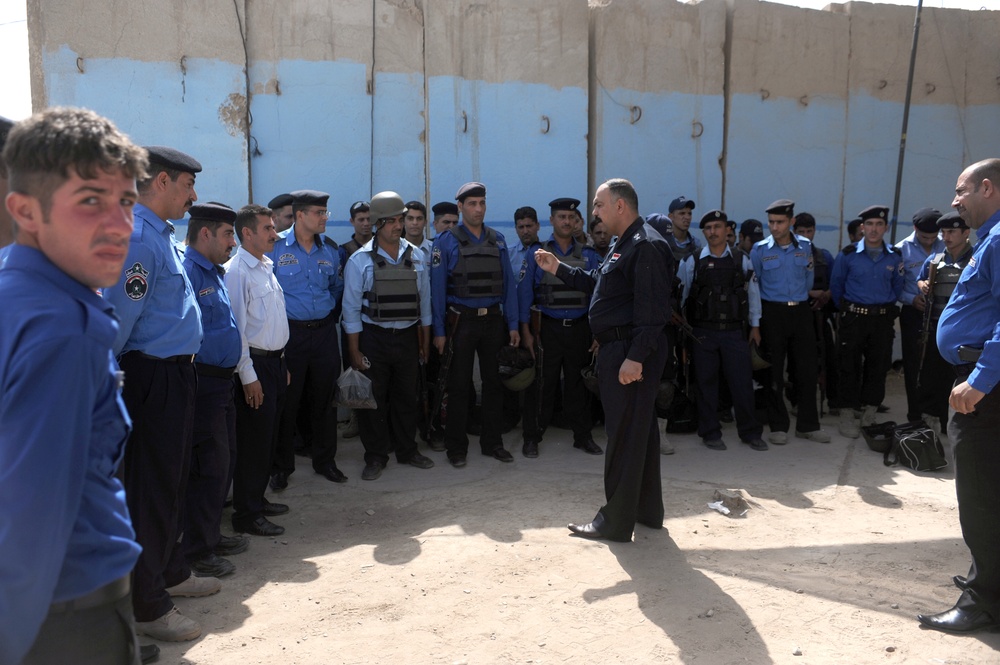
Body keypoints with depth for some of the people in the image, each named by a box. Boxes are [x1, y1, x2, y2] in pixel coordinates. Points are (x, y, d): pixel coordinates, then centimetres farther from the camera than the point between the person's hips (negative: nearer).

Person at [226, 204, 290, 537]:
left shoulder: (267, 267, 13)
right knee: (253, 440, -2)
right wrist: (248, 375, -18)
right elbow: (235, 327, -17)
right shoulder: (237, 271, -14)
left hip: (275, 361, 9)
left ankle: (257, 499, 30)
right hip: (255, 364, -9)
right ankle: (246, 515, 9)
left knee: (269, 438, 16)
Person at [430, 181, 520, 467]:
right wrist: (439, 331, -9)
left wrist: (512, 324, 4)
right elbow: (438, 288, -5)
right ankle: (456, 446, 16)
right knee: (459, 385, 4)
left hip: (493, 319, 4)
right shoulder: (447, 242, -4)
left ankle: (492, 441, 23)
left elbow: (508, 284, 8)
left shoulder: (498, 240, 8)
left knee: (493, 381, 10)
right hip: (462, 321, -3)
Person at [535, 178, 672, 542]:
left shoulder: (646, 245, -16)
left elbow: (651, 307, -23)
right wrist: (559, 269, 18)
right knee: (640, 429, 17)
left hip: (630, 351, -11)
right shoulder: (624, 245, 18)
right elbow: (595, 282, 24)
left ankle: (616, 521, 6)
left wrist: (635, 357, -26)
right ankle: (647, 509, 29)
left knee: (624, 434, -4)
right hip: (619, 349, 11)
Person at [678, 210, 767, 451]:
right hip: (703, 332, -1)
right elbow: (680, 295, 4)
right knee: (706, 384, 6)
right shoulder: (692, 262, 1)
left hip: (734, 331, 1)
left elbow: (753, 293, 12)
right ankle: (710, 433, 18)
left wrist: (755, 326, 12)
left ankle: (750, 432, 17)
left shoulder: (742, 260, 6)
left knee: (742, 382, 3)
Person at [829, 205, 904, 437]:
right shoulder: (848, 255, -2)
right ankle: (847, 416, 7)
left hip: (883, 320, 2)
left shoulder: (894, 257, 4)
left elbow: (897, 287, 16)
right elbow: (836, 285, 8)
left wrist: (886, 307, 14)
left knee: (878, 367, 6)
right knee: (850, 367, -1)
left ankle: (869, 416, 19)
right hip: (853, 319, -2)